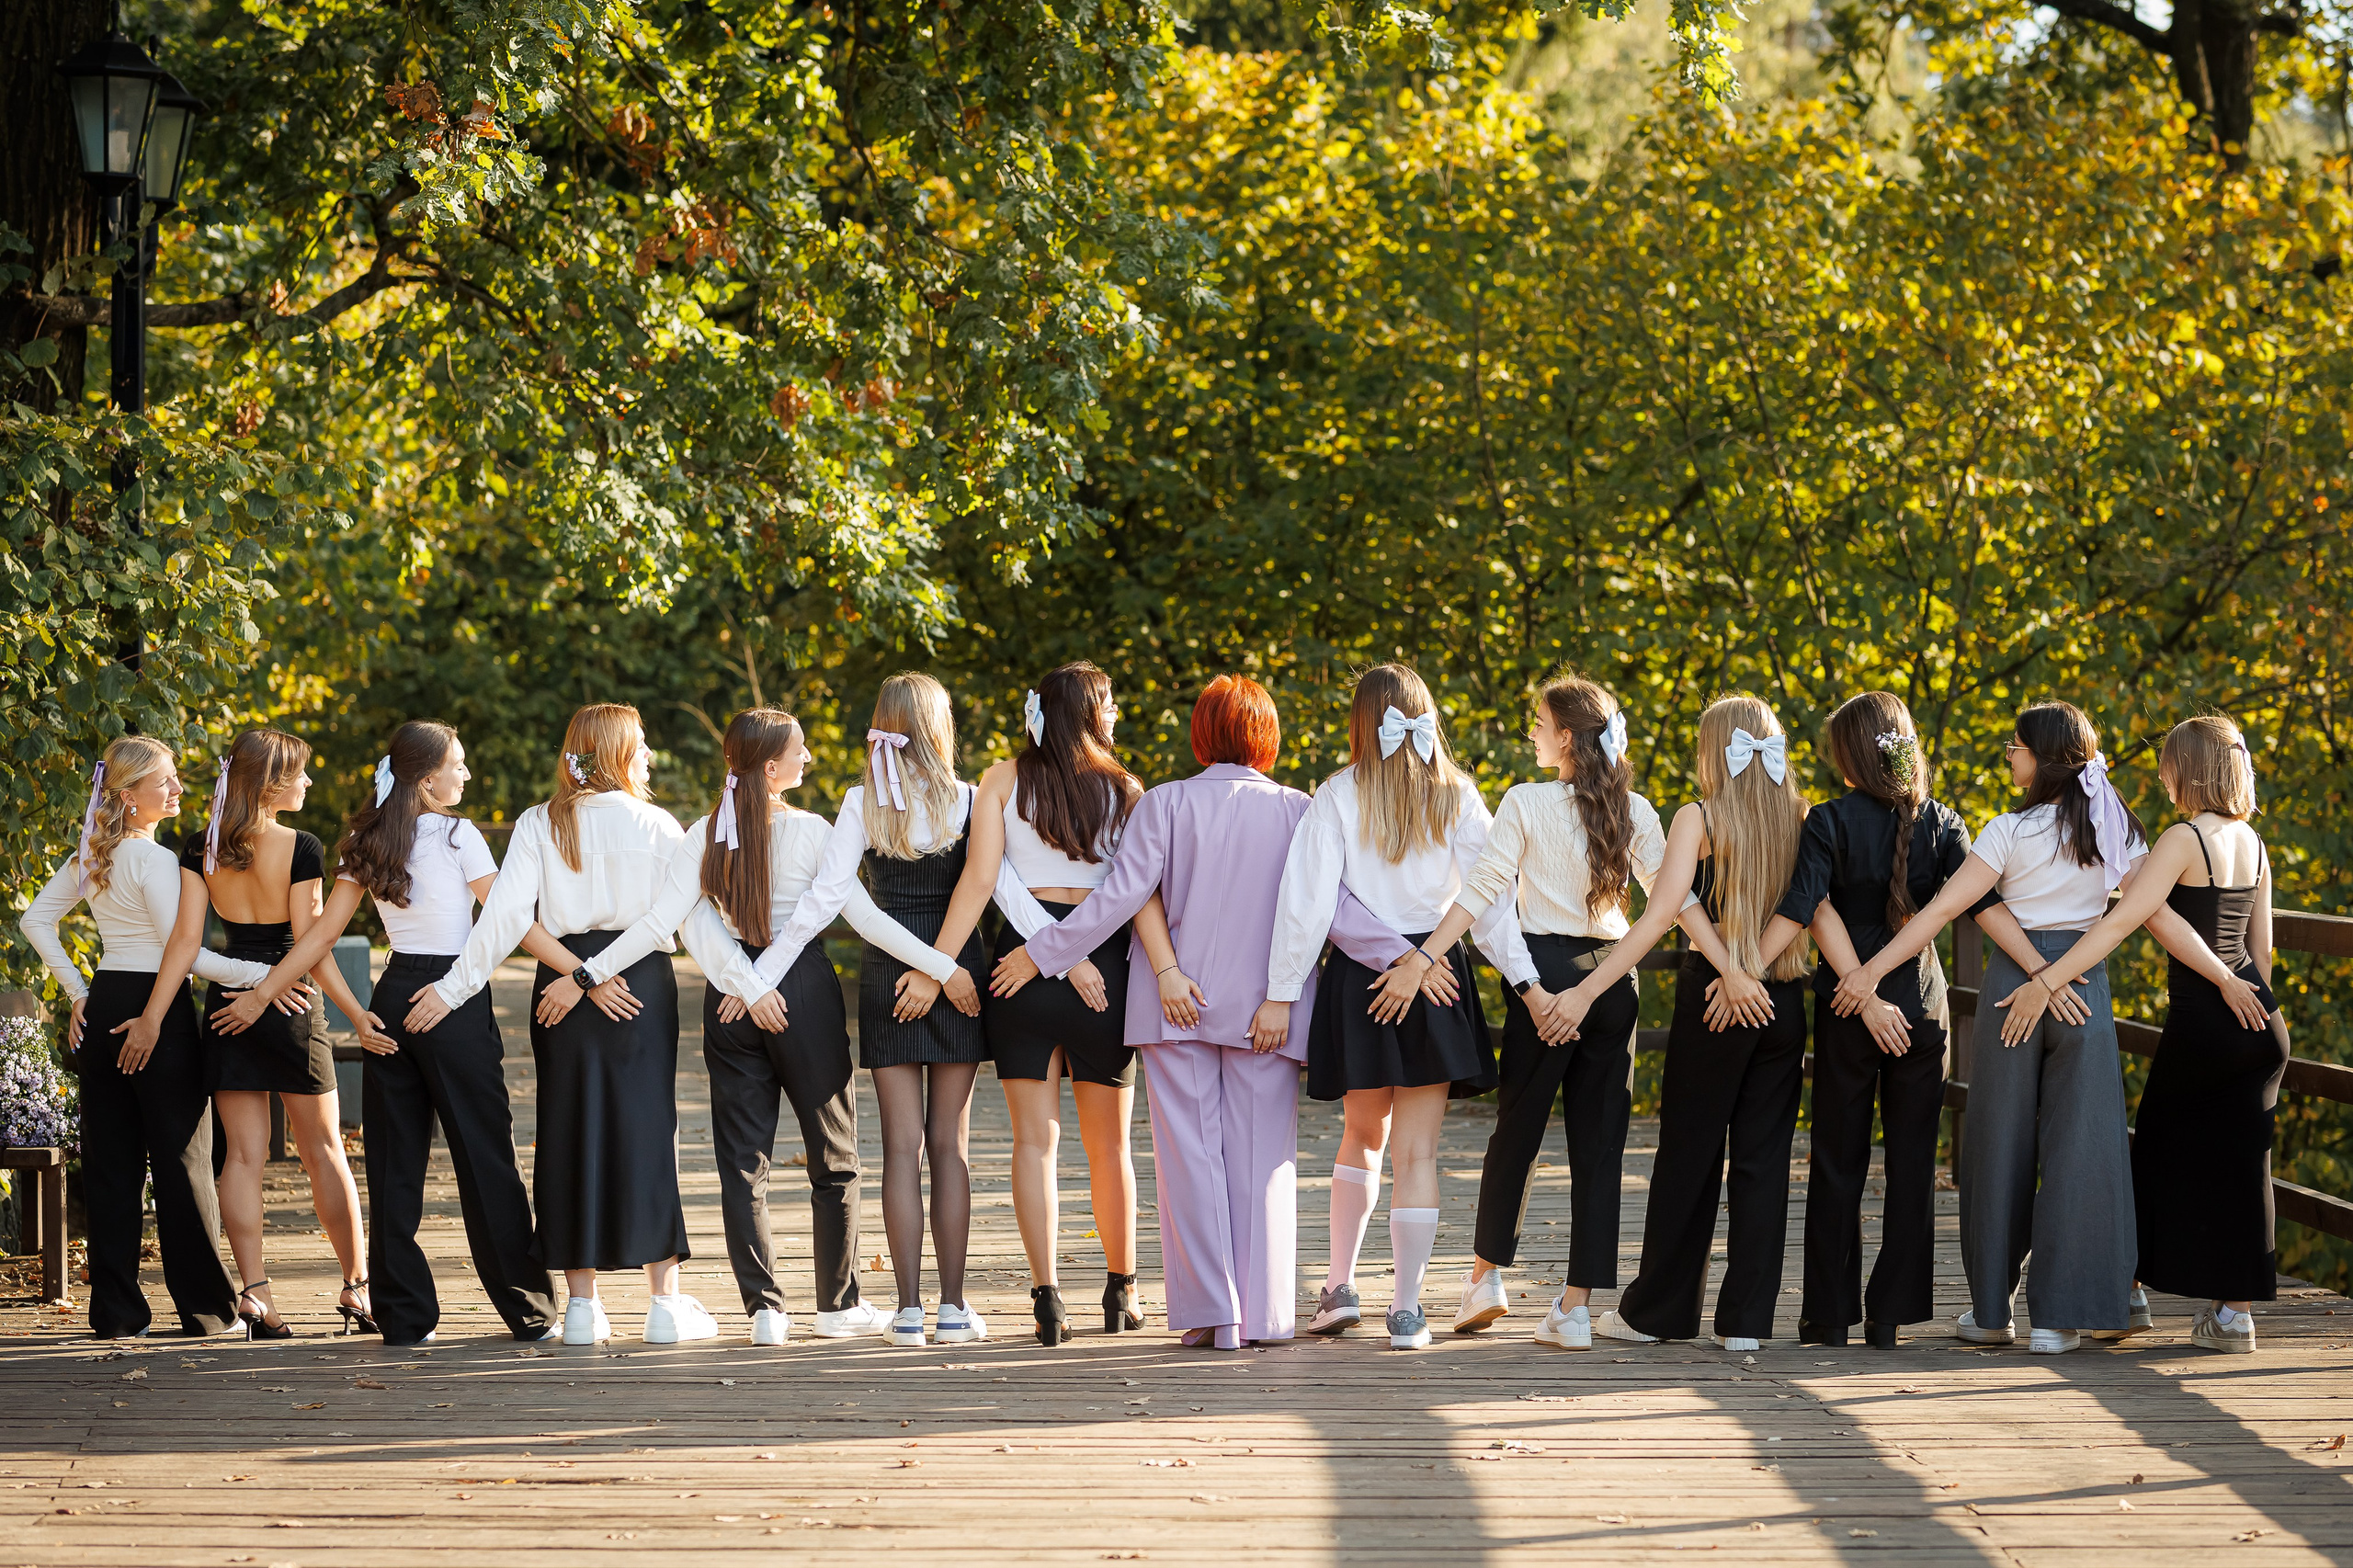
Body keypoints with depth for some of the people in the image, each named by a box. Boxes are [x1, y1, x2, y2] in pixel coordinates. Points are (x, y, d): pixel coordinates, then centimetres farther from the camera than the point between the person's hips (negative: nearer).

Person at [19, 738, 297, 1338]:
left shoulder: (92, 855, 10)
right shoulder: (155, 859, -15)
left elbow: (36, 919, 15)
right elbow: (186, 951, -18)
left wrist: (77, 991, 14)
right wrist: (264, 975, -15)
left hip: (103, 1010, 8)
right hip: (157, 1013, -8)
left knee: (110, 1162, 9)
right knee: (182, 1160, 0)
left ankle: (116, 1310, 11)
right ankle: (205, 1307, 5)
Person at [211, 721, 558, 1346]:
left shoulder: (366, 844, 8)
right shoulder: (456, 834, -9)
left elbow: (322, 933, 5)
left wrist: (261, 995, 11)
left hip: (393, 997, 6)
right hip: (455, 1000, -6)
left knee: (394, 1161, 7)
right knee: (485, 1157, -1)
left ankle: (405, 1316, 7)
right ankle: (528, 1312, 3)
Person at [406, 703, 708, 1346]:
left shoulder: (538, 824, 3)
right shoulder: (658, 826, 1)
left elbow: (508, 916, -7)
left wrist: (454, 987, -6)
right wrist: (595, 974, -10)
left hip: (560, 985, 2)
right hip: (644, 982, -1)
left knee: (571, 1132, 6)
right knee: (647, 1131, 2)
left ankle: (581, 1305, 5)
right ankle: (666, 1301, 0)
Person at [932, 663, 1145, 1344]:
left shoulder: (1003, 779, 1)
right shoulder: (1122, 788, 1)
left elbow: (979, 879, -6)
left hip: (1022, 957, 0)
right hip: (1104, 960, 0)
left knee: (1035, 1138, 3)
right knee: (1109, 1142, 13)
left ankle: (1048, 1300, -4)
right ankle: (1121, 1293, 22)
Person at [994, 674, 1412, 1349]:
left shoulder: (1165, 804, -5)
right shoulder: (1295, 811, -2)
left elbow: (1123, 895, -8)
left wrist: (1041, 954, -1)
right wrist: (1400, 956, -6)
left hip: (1176, 1006, -1)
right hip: (1265, 1008, 1)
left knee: (1191, 1156, 3)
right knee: (1262, 1159, 6)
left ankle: (1212, 1313, -2)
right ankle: (1262, 1313, 4)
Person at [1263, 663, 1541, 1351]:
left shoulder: (1339, 797, -4)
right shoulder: (1458, 798, 0)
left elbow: (1308, 902, -9)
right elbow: (1489, 902, -5)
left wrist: (1280, 995, -6)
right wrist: (1528, 984, -2)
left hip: (1358, 979, 0)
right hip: (1436, 978, 0)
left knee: (1364, 1134, 20)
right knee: (1418, 1150, 3)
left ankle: (1341, 1284, 18)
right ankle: (1407, 1310, 2)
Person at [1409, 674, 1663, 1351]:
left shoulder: (1527, 804, -6)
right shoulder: (1635, 811, 4)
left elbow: (1481, 889, -11)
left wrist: (1420, 959, -11)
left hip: (1546, 970, -3)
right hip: (1615, 977, 3)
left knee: (1517, 1130, 12)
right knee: (1599, 1143, 5)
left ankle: (1488, 1275, 18)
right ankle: (1576, 1307, 3)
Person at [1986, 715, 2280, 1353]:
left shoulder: (2184, 840, -14)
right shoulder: (2253, 844, 9)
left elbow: (2119, 922, -22)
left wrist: (2045, 982, -24)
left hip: (2201, 1019, -6)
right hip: (2257, 1018, 6)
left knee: (2165, 1151, 9)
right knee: (2238, 1162, 8)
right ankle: (2235, 1313, 8)